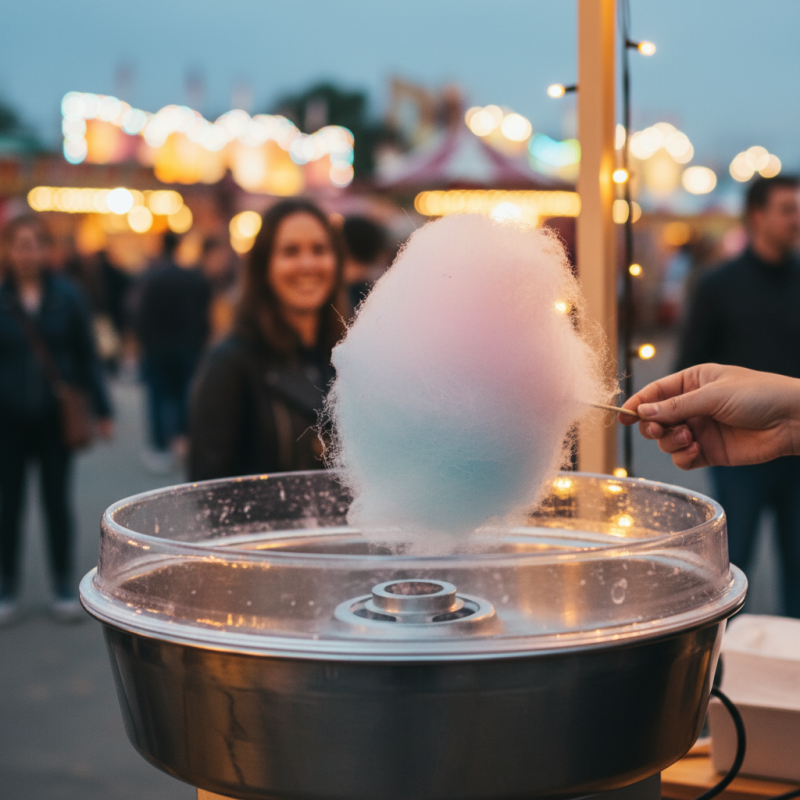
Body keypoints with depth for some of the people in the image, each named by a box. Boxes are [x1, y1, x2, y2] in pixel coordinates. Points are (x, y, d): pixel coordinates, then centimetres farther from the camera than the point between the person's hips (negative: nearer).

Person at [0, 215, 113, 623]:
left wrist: (101, 408, 1)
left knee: (57, 501, 8)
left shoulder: (66, 295, -3)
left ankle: (64, 586, 21)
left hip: (57, 417, 0)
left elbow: (87, 355, 2)